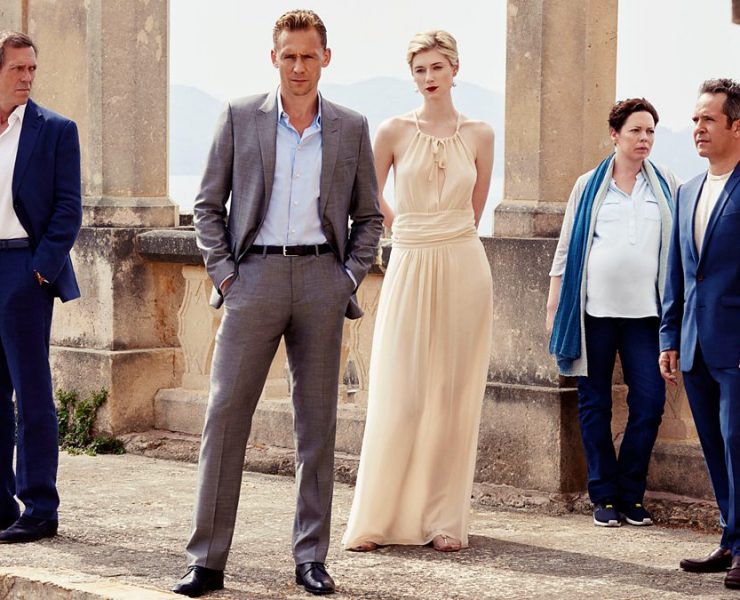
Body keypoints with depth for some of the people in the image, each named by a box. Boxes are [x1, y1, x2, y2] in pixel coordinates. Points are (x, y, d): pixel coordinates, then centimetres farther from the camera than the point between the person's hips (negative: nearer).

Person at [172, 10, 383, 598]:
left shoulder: (351, 128, 9)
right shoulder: (240, 118, 6)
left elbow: (368, 216, 15)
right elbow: (208, 206, 8)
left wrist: (349, 278, 3)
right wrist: (224, 274, -2)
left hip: (322, 277, 1)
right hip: (255, 274, -1)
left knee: (318, 421, 4)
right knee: (225, 414, -6)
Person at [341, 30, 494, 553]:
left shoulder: (479, 135, 5)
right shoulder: (394, 132, 1)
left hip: (462, 268, 1)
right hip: (409, 269, -1)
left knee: (454, 395, 4)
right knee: (399, 393, -2)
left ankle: (445, 519, 9)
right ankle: (380, 518, 4)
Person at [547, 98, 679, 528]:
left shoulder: (667, 186, 10)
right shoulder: (589, 186, 9)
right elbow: (567, 247, 10)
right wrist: (554, 305, 5)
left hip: (645, 312, 0)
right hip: (594, 310, 0)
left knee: (649, 403, -6)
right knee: (595, 405, 3)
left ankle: (630, 495, 7)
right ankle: (604, 497, 12)